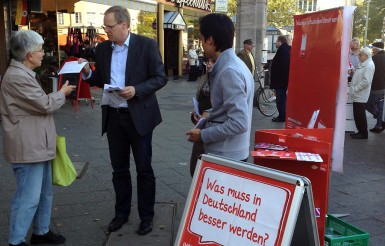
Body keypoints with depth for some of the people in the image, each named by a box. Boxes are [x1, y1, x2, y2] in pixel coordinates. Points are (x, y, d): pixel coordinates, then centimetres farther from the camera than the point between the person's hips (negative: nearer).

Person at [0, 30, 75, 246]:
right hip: (27, 147, -11)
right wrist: (62, 93, -1)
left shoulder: (23, 73, 14)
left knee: (45, 192, 18)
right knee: (28, 197, -2)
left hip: (37, 145, 11)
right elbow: (45, 104, -17)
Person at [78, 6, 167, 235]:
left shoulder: (147, 44, -8)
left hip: (138, 116, -4)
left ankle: (147, 216, 22)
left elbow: (160, 77, -9)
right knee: (119, 168, 14)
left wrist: (136, 90, -22)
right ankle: (122, 212, 30)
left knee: (144, 169, 7)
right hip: (113, 116, 5)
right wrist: (88, 73, -7)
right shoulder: (102, 48, 6)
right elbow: (101, 80, 14)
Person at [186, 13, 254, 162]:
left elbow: (238, 123, -27)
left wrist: (203, 135, -18)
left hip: (226, 157, -9)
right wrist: (210, 115, 13)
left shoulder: (229, 71, -23)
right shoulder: (231, 64, 7)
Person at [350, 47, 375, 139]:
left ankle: (363, 134, 10)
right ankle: (360, 131, 24)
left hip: (361, 96, -9)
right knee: (357, 115, 14)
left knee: (360, 115, -1)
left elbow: (366, 81, -22)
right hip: (357, 95, 9)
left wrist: (355, 89, -18)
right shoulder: (363, 64, 14)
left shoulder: (369, 65, -15)